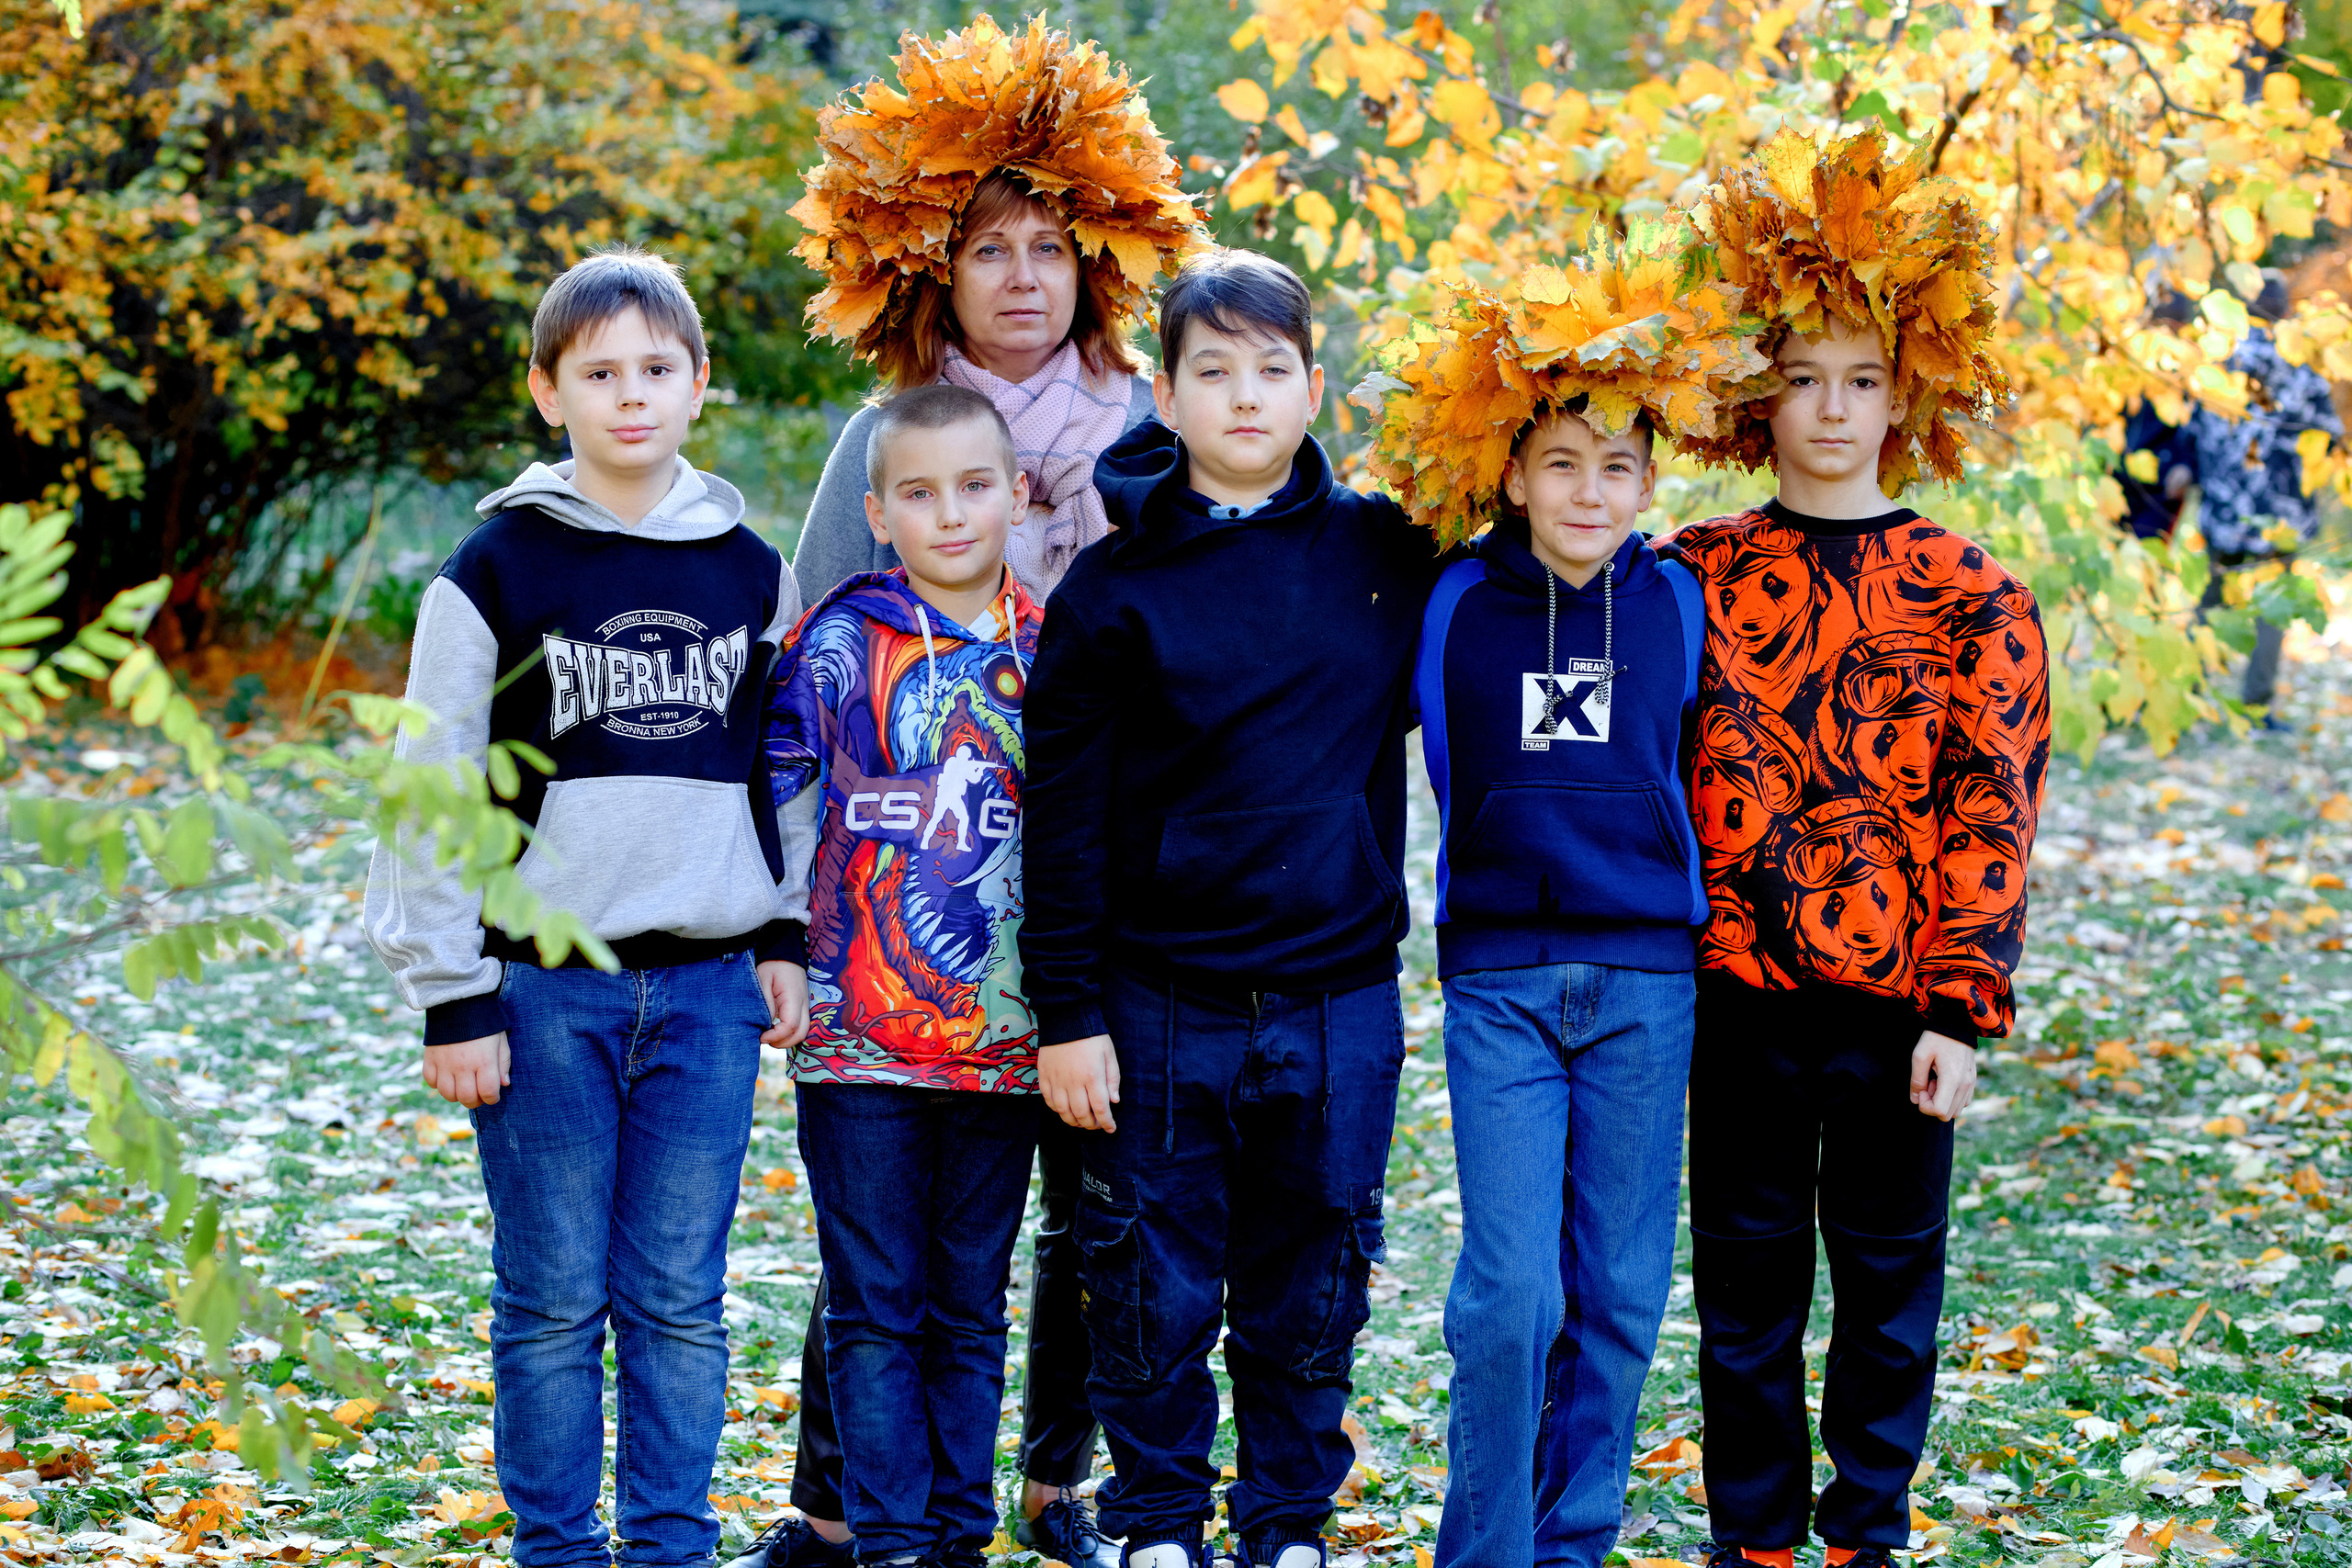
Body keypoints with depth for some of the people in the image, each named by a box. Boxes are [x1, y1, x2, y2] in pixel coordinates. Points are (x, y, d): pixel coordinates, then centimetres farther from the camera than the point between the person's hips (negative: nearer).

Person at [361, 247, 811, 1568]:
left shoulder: (754, 576, 9)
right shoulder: (496, 576, -2)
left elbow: (791, 774, 18)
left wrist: (787, 937, 8)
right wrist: (452, 1000, -6)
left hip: (709, 986, 2)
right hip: (545, 984, -2)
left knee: (681, 1299, 6)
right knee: (555, 1298, 3)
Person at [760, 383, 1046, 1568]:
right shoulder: (839, 647, -3)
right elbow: (773, 805, 1)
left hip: (1003, 1032, 3)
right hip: (861, 1025, -3)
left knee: (971, 1304, 10)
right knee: (877, 1306, 1)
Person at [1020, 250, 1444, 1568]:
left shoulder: (1385, 552, 3)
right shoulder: (1115, 587, -3)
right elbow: (1065, 813, -2)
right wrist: (1068, 1014, -5)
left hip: (1339, 1002, 2)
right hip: (1163, 1003, -1)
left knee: (1310, 1297, 9)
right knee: (1157, 1297, 5)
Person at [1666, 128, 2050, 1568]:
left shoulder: (1972, 597, -1)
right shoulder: (1698, 575, 3)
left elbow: (1991, 807, -5)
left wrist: (1962, 1007, -11)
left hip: (1901, 1001, -1)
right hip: (1739, 991, 1)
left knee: (1890, 1283, 9)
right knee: (1746, 1287, 9)